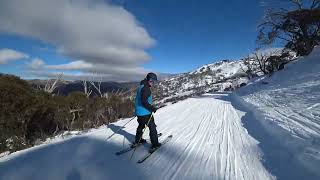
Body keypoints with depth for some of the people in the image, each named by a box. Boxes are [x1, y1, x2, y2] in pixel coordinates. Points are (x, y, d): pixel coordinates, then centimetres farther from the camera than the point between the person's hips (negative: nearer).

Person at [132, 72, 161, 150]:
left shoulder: (141, 86, 10)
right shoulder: (146, 88, -21)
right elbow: (144, 101, -28)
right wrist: (152, 108, -20)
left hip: (139, 112, 10)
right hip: (145, 112, -9)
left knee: (141, 125, 25)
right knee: (152, 127, 5)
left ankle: (137, 141, 38)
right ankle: (155, 144, 15)